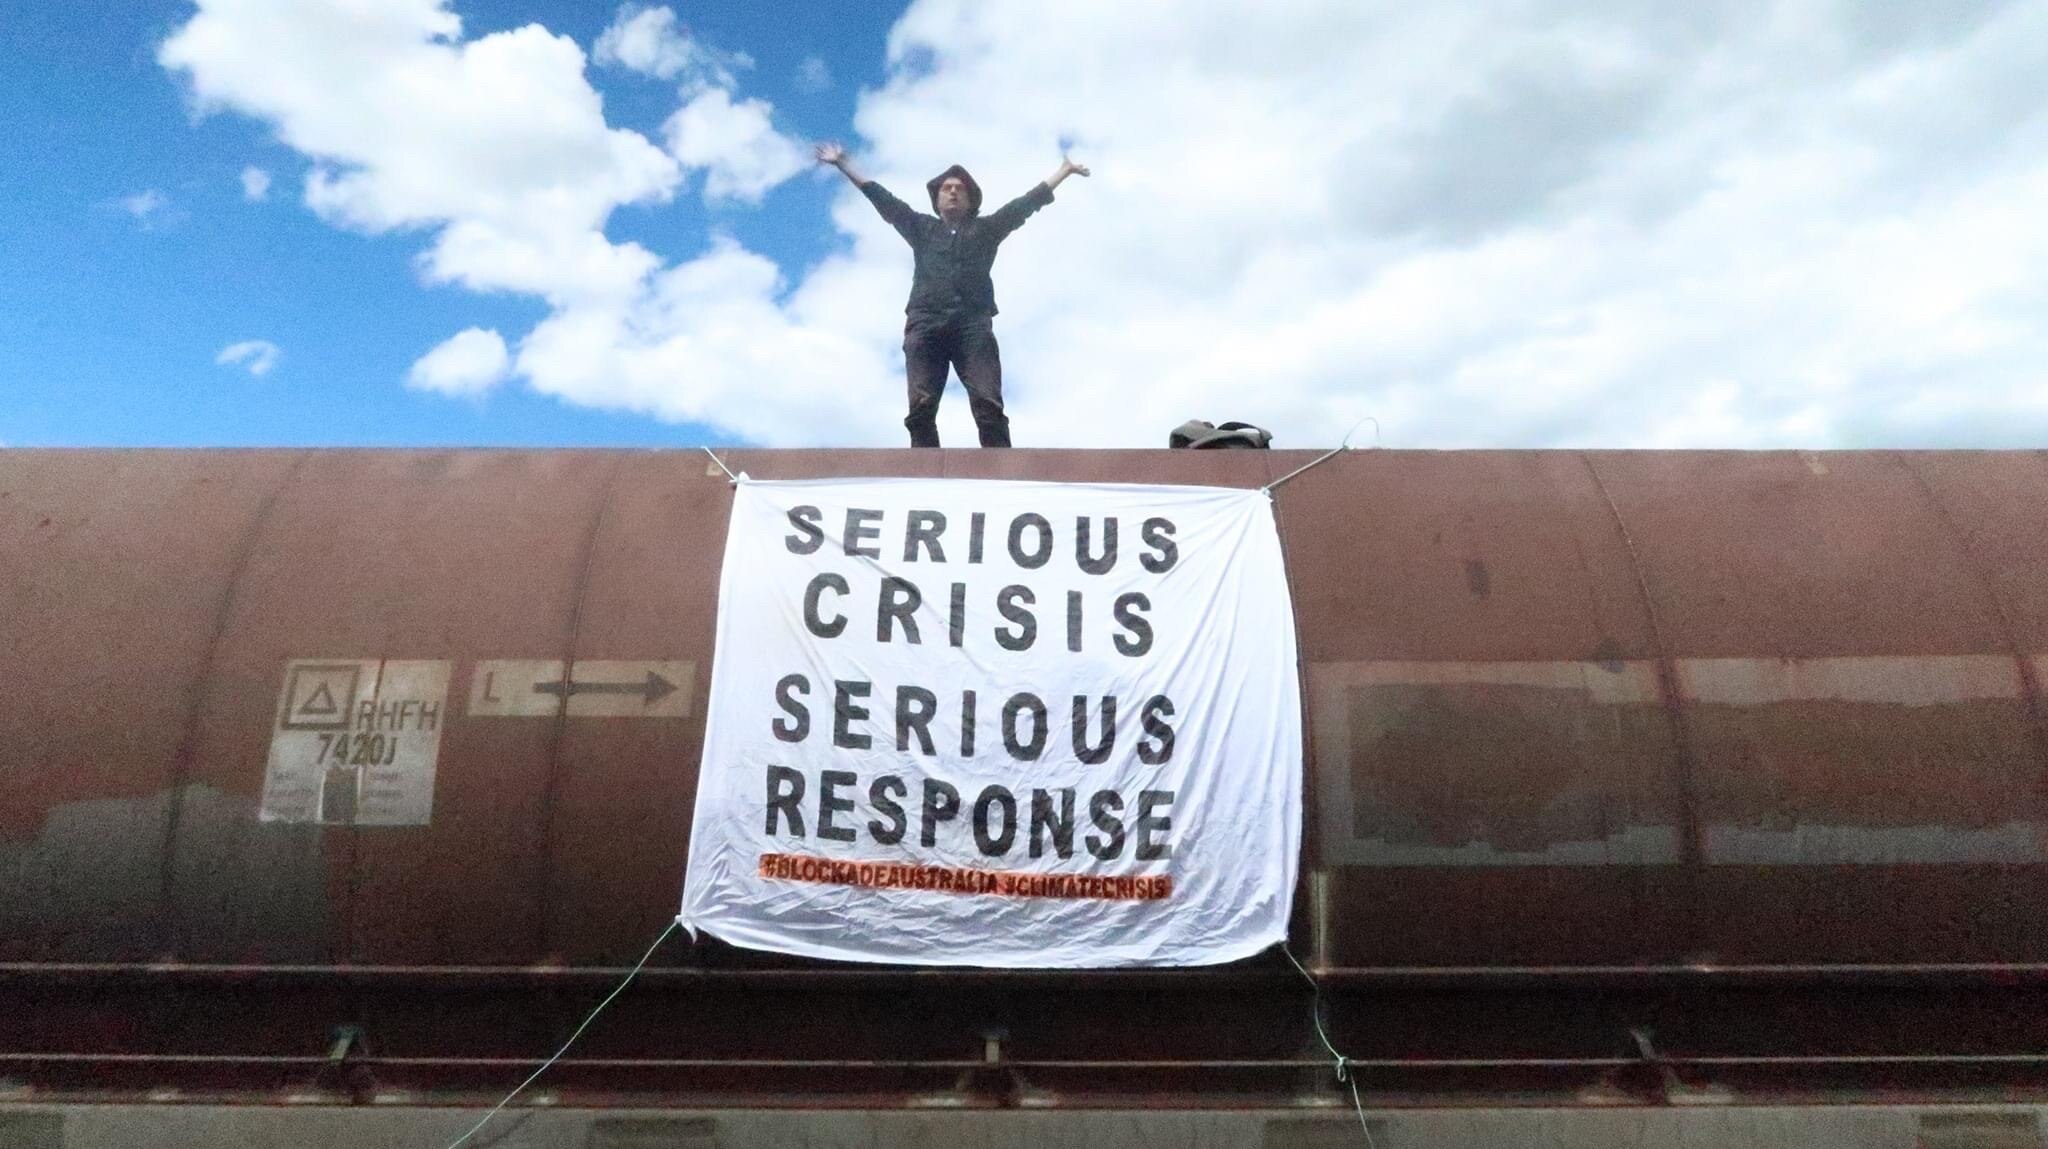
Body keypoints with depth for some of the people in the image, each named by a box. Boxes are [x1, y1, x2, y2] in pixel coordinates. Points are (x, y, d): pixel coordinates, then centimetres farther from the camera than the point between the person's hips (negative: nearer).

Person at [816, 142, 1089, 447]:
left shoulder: (986, 228, 25)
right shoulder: (922, 227, 27)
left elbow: (1026, 202, 25)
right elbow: (883, 199, 26)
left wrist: (1064, 170, 25)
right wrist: (843, 164, 26)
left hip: (973, 325, -1)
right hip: (925, 324, 1)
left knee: (989, 406, -16)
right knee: (921, 408, -14)